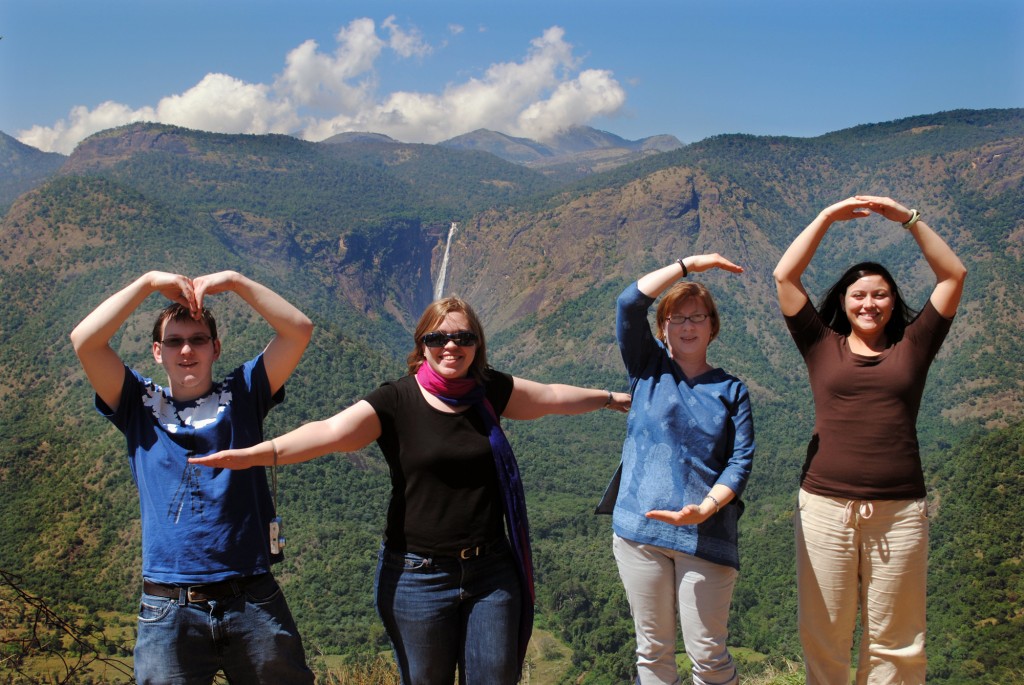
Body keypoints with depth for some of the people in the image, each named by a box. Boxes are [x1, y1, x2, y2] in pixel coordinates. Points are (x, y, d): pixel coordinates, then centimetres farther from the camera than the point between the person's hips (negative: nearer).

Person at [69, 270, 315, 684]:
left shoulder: (241, 394, 8)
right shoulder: (140, 405, 8)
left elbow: (299, 330, -2)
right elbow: (84, 341, -5)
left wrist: (233, 281, -7)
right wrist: (150, 282, -5)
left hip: (252, 603, 1)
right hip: (168, 609, 0)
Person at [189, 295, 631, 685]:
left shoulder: (490, 391, 4)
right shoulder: (396, 402, -9)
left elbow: (553, 397, 20)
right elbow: (331, 432, -23)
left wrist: (611, 398, 33)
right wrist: (254, 454, -38)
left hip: (491, 572, 3)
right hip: (419, 576, -3)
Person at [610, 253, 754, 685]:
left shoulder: (731, 389, 9)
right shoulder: (649, 367, 8)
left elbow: (741, 460, -1)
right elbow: (629, 303, -7)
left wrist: (705, 509, -16)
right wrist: (689, 264, -7)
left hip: (707, 534, 0)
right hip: (640, 528, 1)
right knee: (653, 650, 9)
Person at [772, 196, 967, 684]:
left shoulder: (911, 348, 11)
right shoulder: (823, 347, 10)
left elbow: (954, 275, 7)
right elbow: (785, 277, 5)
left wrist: (909, 219, 3)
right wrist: (827, 218, 5)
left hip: (899, 512, 0)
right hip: (825, 509, 0)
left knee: (894, 643, 6)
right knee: (822, 639, 4)